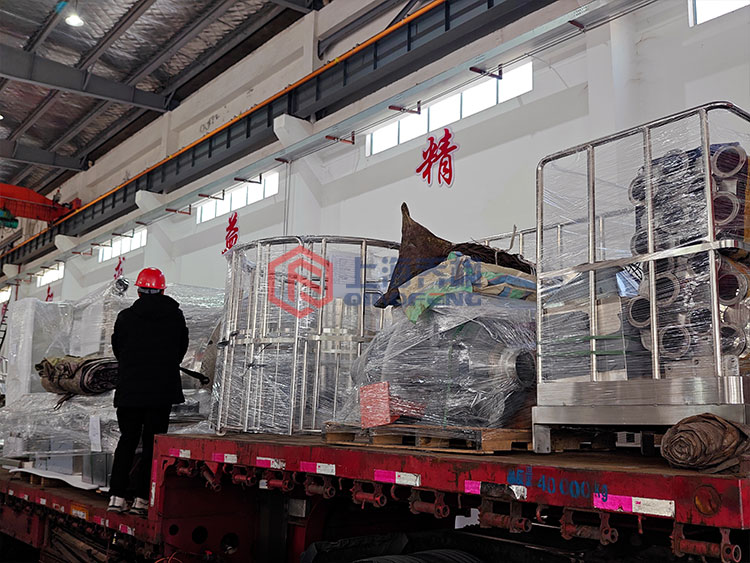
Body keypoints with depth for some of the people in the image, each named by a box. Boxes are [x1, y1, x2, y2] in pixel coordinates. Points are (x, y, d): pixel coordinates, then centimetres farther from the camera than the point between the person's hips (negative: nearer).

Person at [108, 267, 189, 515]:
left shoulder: (126, 317, -3)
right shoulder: (175, 316, -1)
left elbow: (117, 350, 8)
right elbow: (181, 349, 9)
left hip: (130, 390, 1)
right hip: (163, 390, -1)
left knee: (127, 440, 12)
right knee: (153, 444, 6)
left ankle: (117, 496, 8)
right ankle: (142, 499, 5)